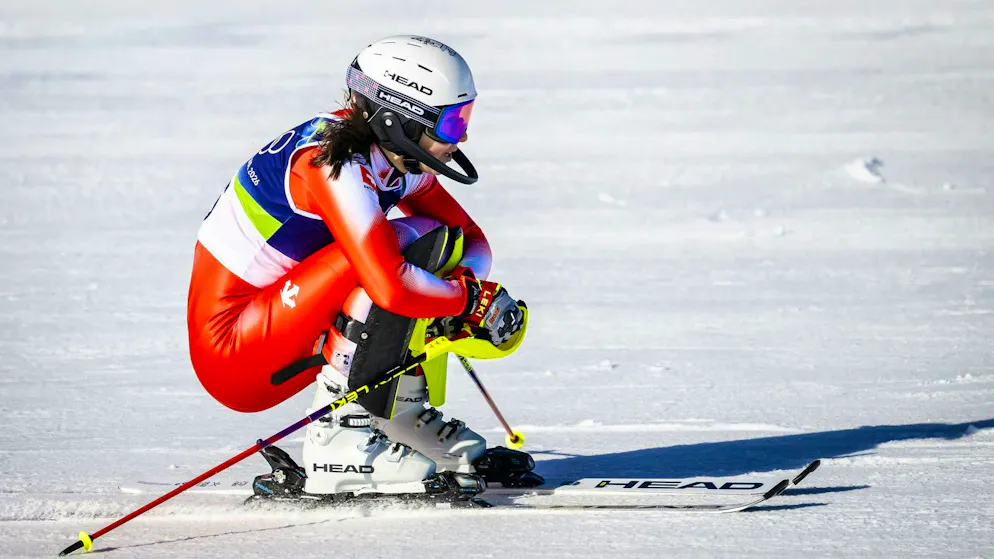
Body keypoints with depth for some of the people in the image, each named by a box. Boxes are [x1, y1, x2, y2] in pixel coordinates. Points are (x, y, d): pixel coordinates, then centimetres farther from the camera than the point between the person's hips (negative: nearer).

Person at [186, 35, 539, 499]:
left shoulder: (395, 160, 3)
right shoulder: (336, 164, -23)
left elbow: (471, 239, 11)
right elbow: (391, 286, -33)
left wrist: (468, 285, -11)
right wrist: (474, 301, -17)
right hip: (231, 356, -9)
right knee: (406, 242, -22)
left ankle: (402, 420, 10)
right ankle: (336, 444, -23)